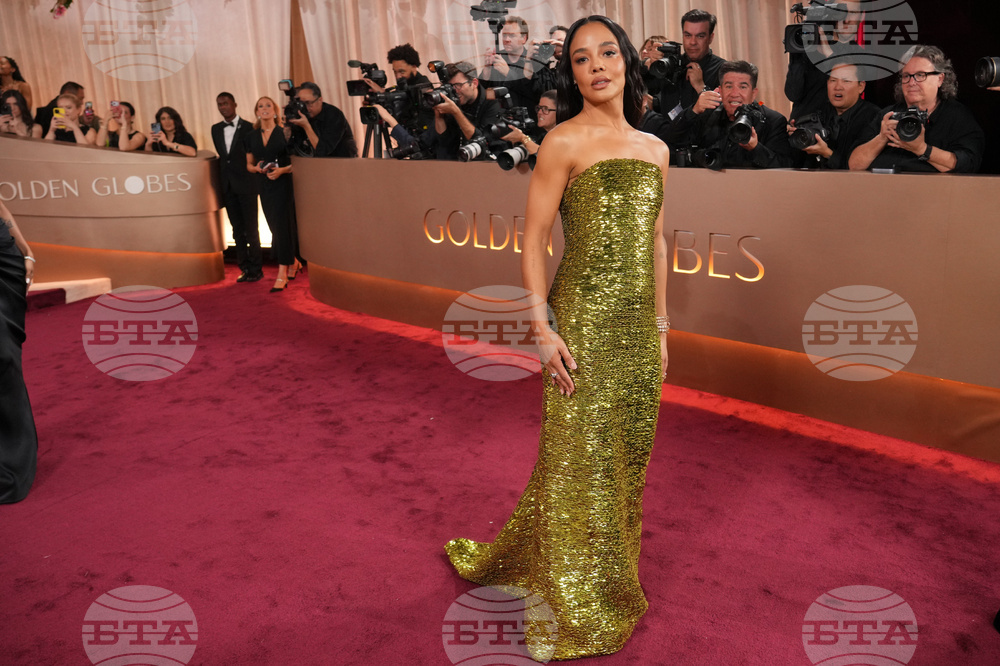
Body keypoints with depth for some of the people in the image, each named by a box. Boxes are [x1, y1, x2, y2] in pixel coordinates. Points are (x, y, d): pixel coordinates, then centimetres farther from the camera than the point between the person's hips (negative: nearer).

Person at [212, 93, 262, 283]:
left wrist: (255, 181, -9)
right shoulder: (216, 129, 11)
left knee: (250, 228, -1)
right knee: (237, 229, 8)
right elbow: (222, 155, 14)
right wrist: (222, 180, 7)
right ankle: (245, 267, 15)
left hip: (246, 184, -5)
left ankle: (256, 269, 6)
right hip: (228, 186, 5)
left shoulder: (248, 127, -5)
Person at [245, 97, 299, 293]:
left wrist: (282, 170, -20)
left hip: (282, 183, -5)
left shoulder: (285, 133, -2)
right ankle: (292, 262, 31)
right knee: (276, 227, 9)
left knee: (281, 225, -11)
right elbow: (249, 164, 17)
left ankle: (282, 275, -10)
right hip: (264, 186, 5)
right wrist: (257, 168, -5)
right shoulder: (251, 136, 11)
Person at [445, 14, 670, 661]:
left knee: (627, 455, 14)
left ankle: (613, 582, 35)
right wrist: (543, 328, -14)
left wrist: (661, 327, 14)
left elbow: (657, 241, 16)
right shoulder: (564, 141, -5)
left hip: (639, 324, 6)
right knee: (581, 458, 3)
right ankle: (573, 611, 21)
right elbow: (534, 240, -7)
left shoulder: (655, 148, 12)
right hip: (586, 320, -6)